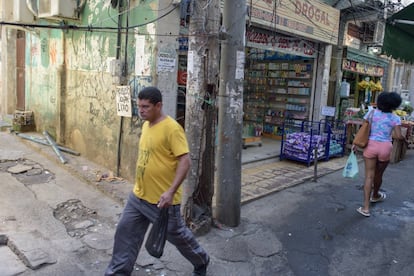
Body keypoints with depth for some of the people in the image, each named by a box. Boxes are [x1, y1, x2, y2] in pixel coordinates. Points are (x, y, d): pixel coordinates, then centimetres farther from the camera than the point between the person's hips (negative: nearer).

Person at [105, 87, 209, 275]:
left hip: (162, 199, -7)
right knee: (125, 232, 12)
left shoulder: (172, 128, -20)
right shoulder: (146, 125, 6)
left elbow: (185, 161, -24)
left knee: (177, 235, 12)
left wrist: (171, 191, -28)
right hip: (138, 196, 7)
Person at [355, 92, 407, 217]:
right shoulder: (395, 118, -1)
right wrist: (404, 137, 16)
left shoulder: (371, 113, 2)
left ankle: (366, 207, -4)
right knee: (378, 175, 20)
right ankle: (375, 196, 47)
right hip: (385, 147, 0)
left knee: (369, 176, 1)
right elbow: (398, 136, -6)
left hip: (371, 145, 0)